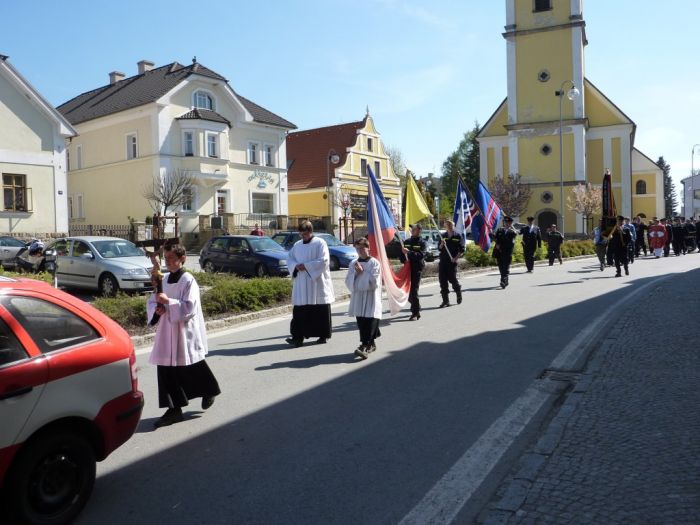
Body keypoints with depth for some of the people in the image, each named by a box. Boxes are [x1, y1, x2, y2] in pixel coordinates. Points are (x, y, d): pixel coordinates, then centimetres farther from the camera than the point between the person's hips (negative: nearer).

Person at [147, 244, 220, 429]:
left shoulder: (188, 281, -12)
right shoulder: (164, 279, 7)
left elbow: (189, 308, -19)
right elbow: (151, 302, 12)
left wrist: (168, 301, -24)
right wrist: (157, 308, -9)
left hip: (185, 332, -6)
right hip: (167, 331, 6)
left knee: (192, 369, 7)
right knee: (166, 369, 4)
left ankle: (209, 391, 35)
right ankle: (174, 410, 13)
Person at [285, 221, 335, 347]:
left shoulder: (320, 243, -4)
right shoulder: (297, 245, 13)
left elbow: (324, 260, -13)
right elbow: (289, 258, 15)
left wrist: (306, 266, -16)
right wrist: (296, 265, -7)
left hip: (317, 283, -4)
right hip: (301, 283, 4)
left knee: (321, 311, 3)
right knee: (299, 310, -3)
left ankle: (323, 335, 15)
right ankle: (298, 336, -4)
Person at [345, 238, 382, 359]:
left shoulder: (374, 263, -4)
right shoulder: (353, 264, 11)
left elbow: (374, 281, -12)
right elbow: (348, 281, 7)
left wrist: (362, 272, -11)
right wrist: (355, 273, -8)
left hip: (371, 298, -5)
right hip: (358, 297, 5)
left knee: (370, 323, -10)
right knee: (361, 324, 8)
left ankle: (364, 346, -15)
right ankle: (371, 344, 21)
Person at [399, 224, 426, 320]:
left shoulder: (421, 243, -2)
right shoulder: (406, 242, 14)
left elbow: (421, 255, -17)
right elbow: (401, 254, 18)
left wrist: (409, 252, -26)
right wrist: (403, 260, -3)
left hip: (417, 269, -5)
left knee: (413, 291, -11)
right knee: (407, 291, 9)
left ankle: (415, 313, -4)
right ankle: (416, 309, 30)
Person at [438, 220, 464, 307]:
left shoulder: (458, 236, 2)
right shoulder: (443, 236, 11)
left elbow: (462, 251, -1)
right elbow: (439, 249, 12)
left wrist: (456, 258, -15)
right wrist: (442, 245, -9)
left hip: (452, 261, -3)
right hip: (443, 261, 3)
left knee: (452, 279, -2)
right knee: (442, 280, -1)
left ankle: (459, 294, 28)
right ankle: (445, 301, 5)